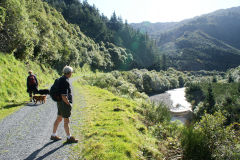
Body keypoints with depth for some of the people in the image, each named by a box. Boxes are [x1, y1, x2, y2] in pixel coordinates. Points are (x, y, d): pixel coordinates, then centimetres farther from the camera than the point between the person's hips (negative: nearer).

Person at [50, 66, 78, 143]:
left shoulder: (61, 79, 8)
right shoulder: (65, 82, -23)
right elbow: (64, 96, -27)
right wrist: (69, 104, -13)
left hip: (60, 102, 10)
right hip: (64, 103, -10)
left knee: (58, 119, 18)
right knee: (66, 121, 2)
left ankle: (53, 135, 29)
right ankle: (69, 138, 15)